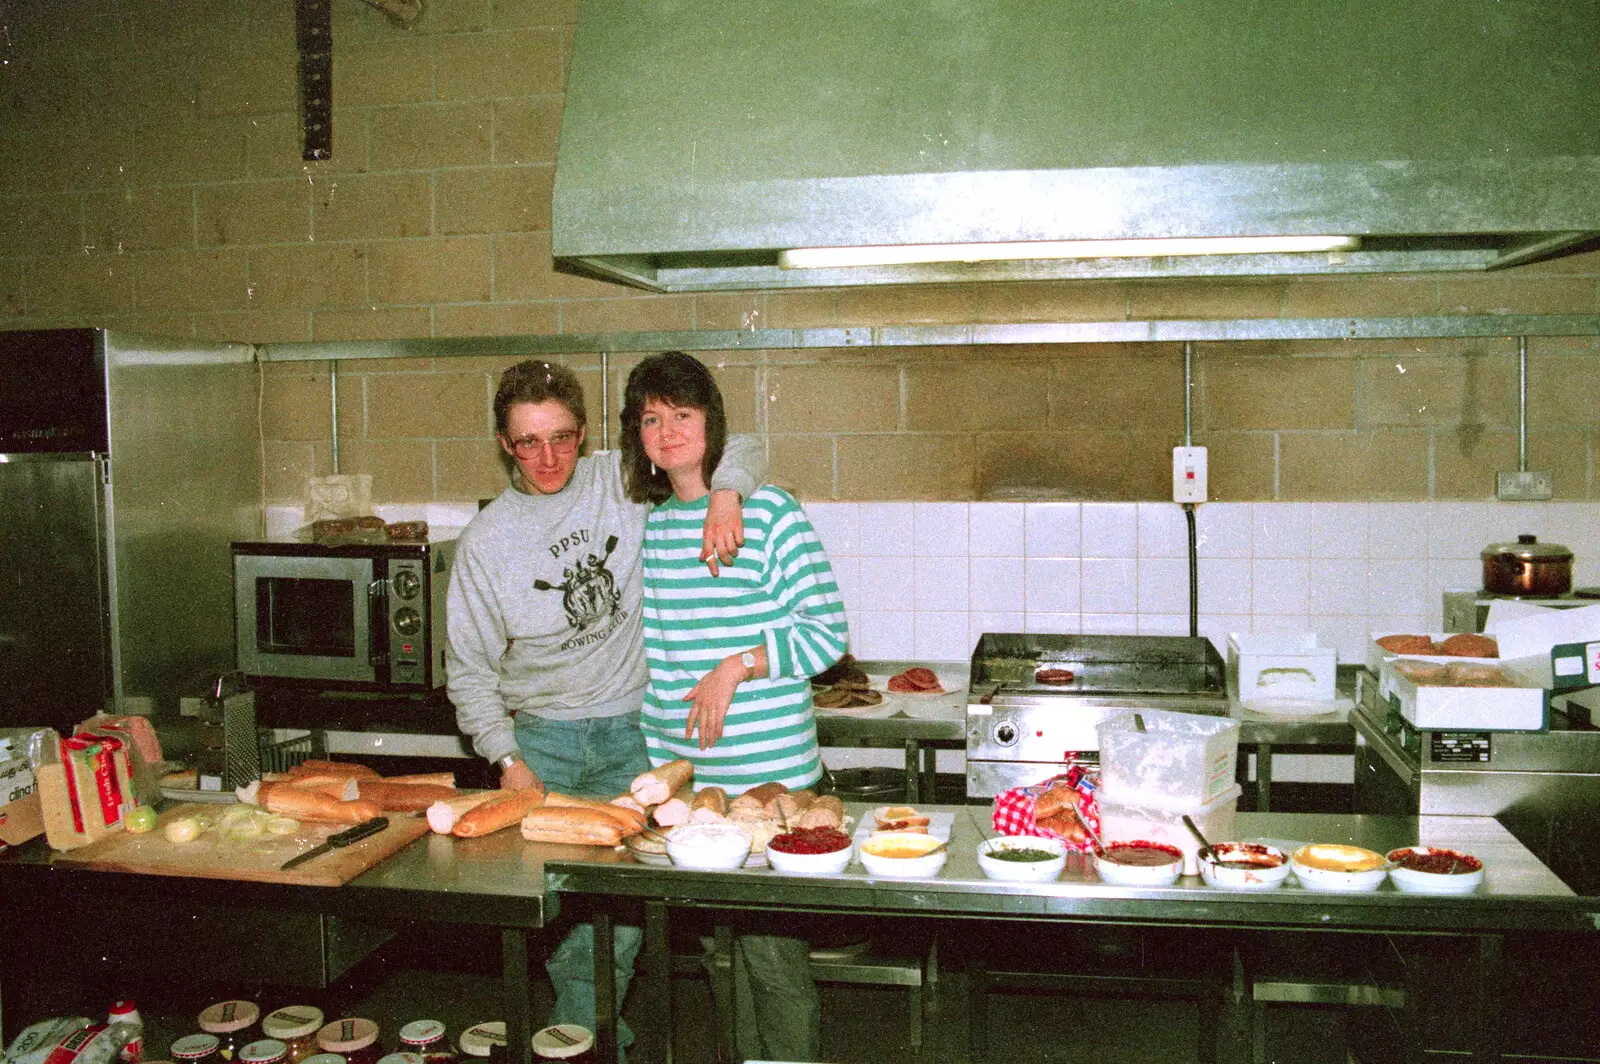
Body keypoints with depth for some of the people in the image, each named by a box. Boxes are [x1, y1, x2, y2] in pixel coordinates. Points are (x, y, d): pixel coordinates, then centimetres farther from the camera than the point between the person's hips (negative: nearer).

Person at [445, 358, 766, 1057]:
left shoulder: (622, 481, 0)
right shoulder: (485, 541, -2)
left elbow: (741, 449, 4)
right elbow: (470, 672, 2)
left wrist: (724, 496, -17)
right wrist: (508, 761, -8)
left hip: (632, 734, 0)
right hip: (543, 738, 0)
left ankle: (582, 1033, 18)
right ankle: (589, 1031, 21)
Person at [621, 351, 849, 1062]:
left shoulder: (767, 510, -7)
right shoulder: (647, 527, 9)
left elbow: (828, 632, -7)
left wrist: (738, 667, -17)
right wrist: (656, 763, 13)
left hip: (769, 774, -5)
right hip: (682, 776, 5)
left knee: (772, 951, 0)